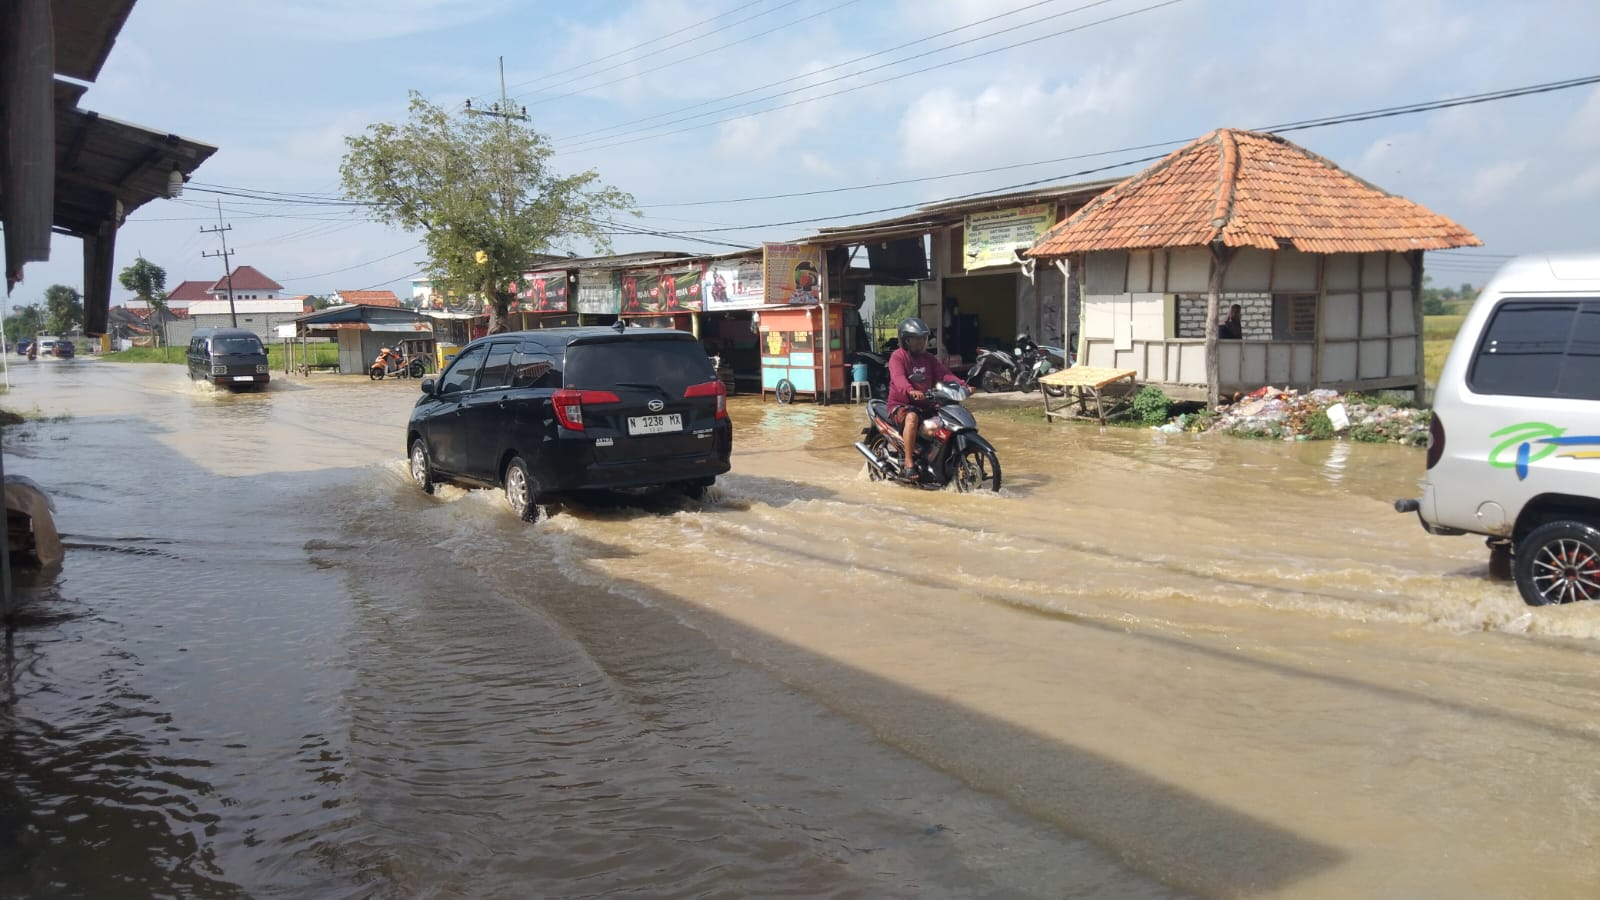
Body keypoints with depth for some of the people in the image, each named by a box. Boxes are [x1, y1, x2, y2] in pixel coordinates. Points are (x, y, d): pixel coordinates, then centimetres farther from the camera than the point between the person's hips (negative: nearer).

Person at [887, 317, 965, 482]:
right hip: (901, 404, -7)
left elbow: (944, 373, 2)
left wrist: (962, 384, -17)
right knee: (912, 417, -38)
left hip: (924, 405, 7)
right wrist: (911, 391, -45)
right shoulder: (898, 357, -6)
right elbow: (898, 378, -24)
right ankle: (909, 462, -34)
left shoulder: (929, 358, 15)